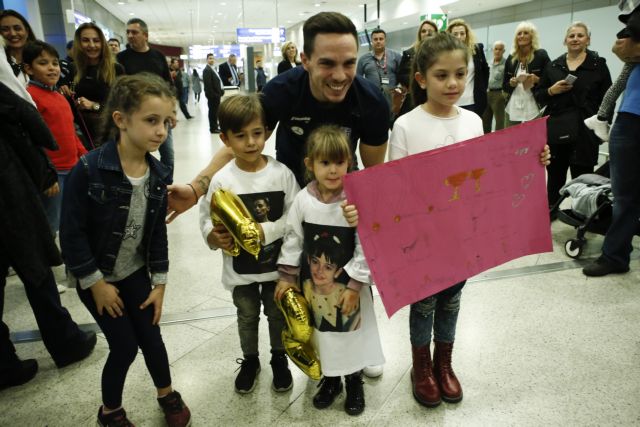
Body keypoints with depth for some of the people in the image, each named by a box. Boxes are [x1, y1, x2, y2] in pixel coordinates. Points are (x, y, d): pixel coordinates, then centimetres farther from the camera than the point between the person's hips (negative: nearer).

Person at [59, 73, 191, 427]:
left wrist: (160, 282, 1)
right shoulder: (88, 170, -25)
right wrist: (95, 282, -15)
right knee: (125, 346, 3)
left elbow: (158, 231, 0)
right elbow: (71, 234, -20)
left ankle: (167, 395, 37)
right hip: (96, 277, -4)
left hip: (135, 272, 4)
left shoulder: (159, 174, -8)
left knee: (151, 338, 11)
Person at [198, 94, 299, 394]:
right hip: (240, 267, 0)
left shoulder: (281, 173, -14)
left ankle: (279, 359, 46)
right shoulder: (222, 180, -14)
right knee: (247, 316, 22)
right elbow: (207, 220, -7)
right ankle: (250, 360, 47)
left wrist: (266, 231, -26)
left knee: (278, 314, 20)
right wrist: (216, 238, -27)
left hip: (276, 264, 0)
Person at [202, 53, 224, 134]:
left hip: (216, 94, 9)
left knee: (215, 111, 14)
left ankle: (215, 127, 22)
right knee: (213, 111, -4)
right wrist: (213, 94, -22)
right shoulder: (207, 70, -13)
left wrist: (220, 92, 14)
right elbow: (208, 84, -20)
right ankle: (213, 128, 1)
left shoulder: (212, 69, 18)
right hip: (213, 95, -9)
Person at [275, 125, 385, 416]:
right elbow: (292, 239, 0)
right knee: (322, 330, 19)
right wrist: (287, 277, 2)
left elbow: (366, 248, -15)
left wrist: (354, 285, -15)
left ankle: (354, 382, 40)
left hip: (348, 284, -2)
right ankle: (330, 378, 44)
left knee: (351, 332, 14)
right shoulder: (303, 199, -10)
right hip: (313, 284, 3)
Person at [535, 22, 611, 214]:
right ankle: (550, 212, 24)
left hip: (584, 131, -2)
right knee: (554, 175, 9)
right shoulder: (553, 66, 10)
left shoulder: (598, 64, 3)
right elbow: (538, 96, 13)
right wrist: (552, 91, -8)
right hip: (556, 130, 2)